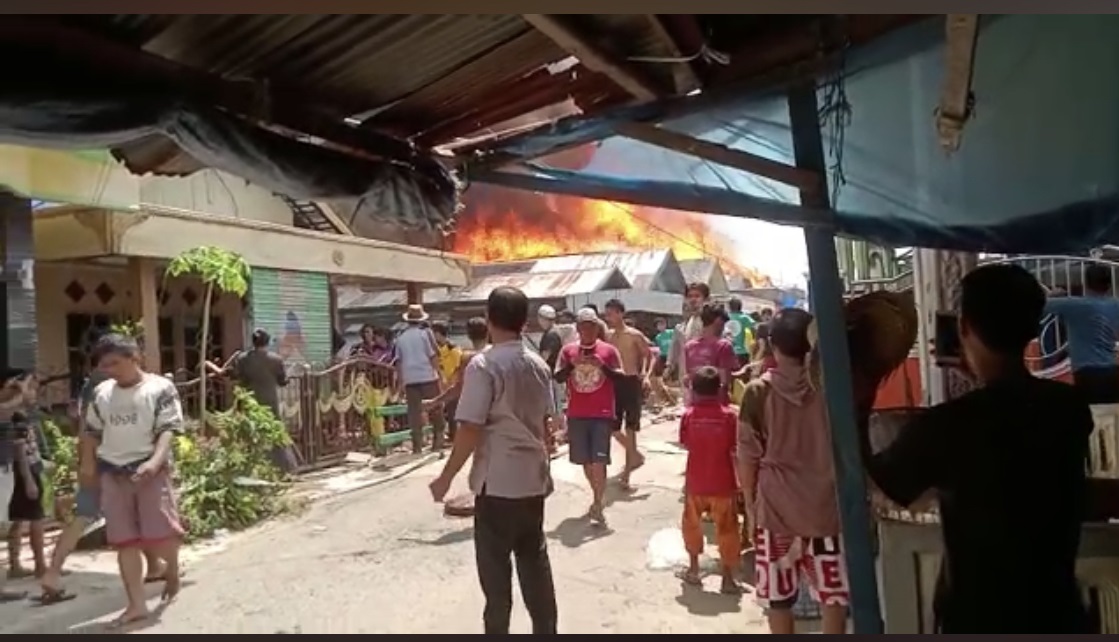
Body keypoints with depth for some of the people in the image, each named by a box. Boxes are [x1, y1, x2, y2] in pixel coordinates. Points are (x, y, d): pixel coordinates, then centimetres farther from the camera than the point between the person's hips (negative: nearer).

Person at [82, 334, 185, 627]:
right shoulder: (101, 392, 10)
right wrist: (88, 461, 10)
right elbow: (93, 430, 21)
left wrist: (156, 461, -25)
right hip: (113, 473, 5)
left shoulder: (160, 388, -6)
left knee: (160, 532, -7)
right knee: (124, 540, 4)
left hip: (150, 470, -5)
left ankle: (172, 568, 27)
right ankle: (137, 604, 11)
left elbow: (168, 429, -12)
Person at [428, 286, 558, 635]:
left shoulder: (483, 365, -16)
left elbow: (470, 430, -18)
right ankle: (545, 629, 26)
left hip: (497, 481, -6)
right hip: (533, 479, 6)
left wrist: (446, 478, -8)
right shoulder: (538, 365, 5)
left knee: (495, 565, 7)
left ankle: (497, 629, 18)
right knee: (535, 560, 17)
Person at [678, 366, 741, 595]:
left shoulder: (689, 415, -7)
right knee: (726, 528, 7)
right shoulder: (728, 415, -10)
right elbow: (734, 449, -10)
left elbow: (684, 443, 2)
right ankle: (728, 578, 9)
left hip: (695, 482, 2)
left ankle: (693, 569, 28)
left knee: (692, 523, 20)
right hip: (723, 483, -1)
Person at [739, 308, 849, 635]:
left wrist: (750, 503, 6)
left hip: (776, 506, -1)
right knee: (833, 592, 14)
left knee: (779, 595, 10)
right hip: (826, 504, 2)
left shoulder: (758, 391, -8)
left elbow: (748, 456, -6)